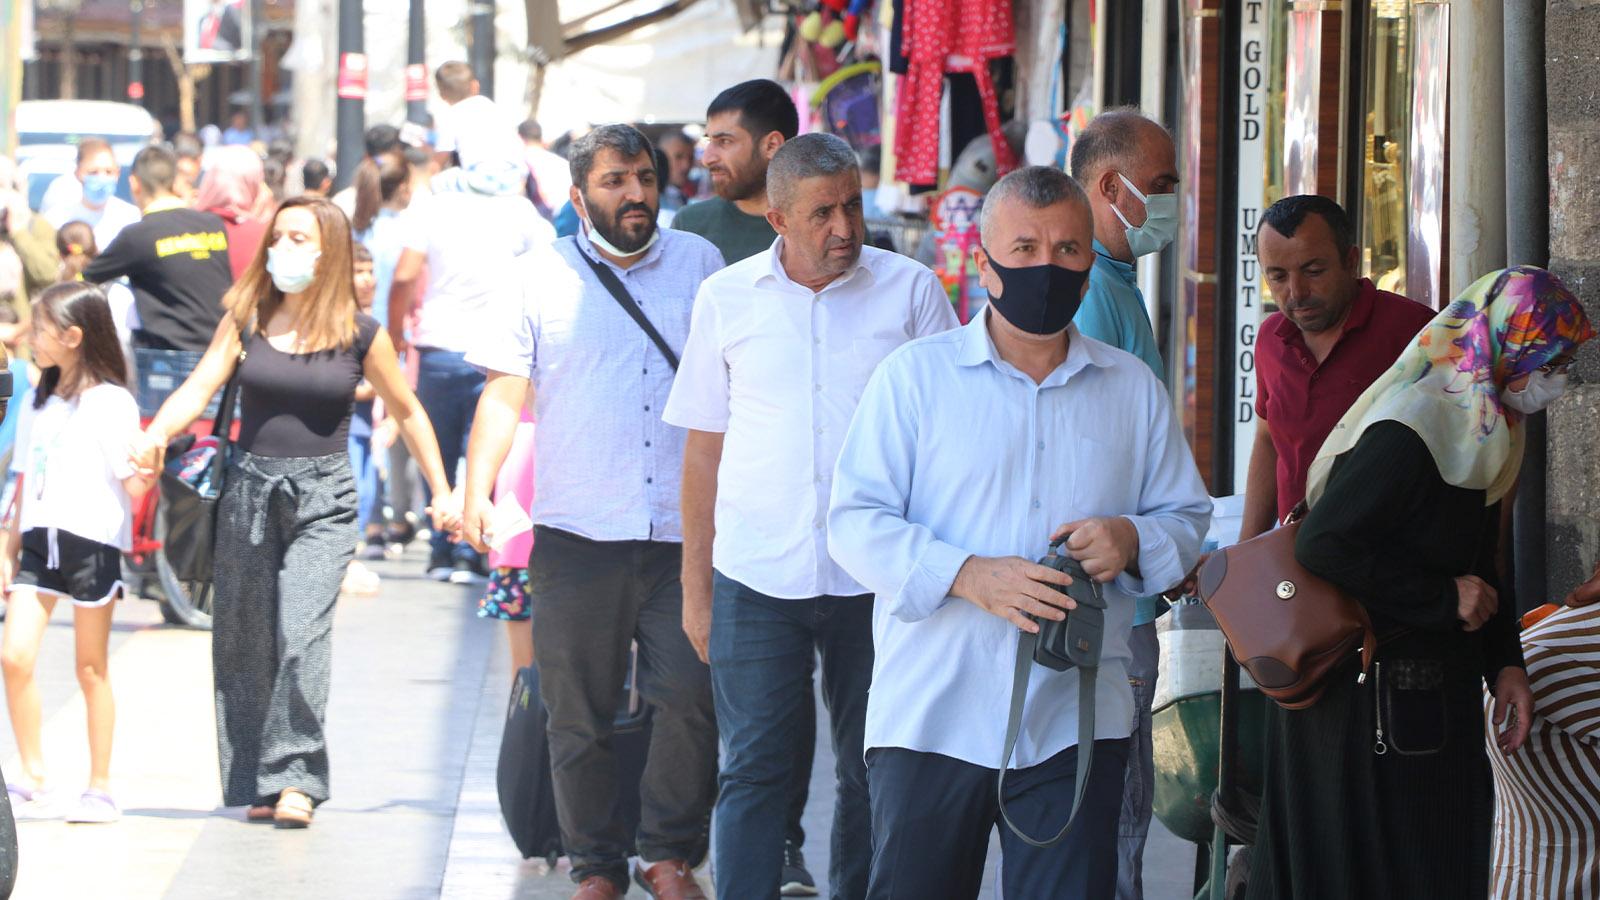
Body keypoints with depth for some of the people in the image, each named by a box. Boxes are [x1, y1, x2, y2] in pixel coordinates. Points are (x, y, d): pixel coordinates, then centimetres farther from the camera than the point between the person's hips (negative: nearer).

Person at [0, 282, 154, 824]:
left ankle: (101, 790, 10)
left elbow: (131, 482, -10)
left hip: (93, 540, -6)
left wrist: (148, 476, -33)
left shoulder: (111, 404, -6)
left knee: (91, 668, 1)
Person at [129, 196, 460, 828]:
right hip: (249, 490, 3)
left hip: (323, 498, -3)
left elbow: (407, 411, 10)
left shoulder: (360, 334, -1)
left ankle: (295, 778, -16)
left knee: (302, 633, -19)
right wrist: (156, 434, -27)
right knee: (245, 642, 6)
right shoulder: (246, 321, 3)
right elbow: (199, 388, -7)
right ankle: (255, 784, 16)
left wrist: (441, 492, 11)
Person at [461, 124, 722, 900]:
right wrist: (477, 487, -10)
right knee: (578, 713, 3)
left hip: (683, 535, 0)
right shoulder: (544, 277, 6)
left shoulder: (698, 263, 10)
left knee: (689, 699, -8)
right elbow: (503, 392, 3)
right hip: (577, 538, 0)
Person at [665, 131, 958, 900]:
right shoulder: (727, 299, 5)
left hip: (876, 577, 0)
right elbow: (703, 449, 10)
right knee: (755, 770, -3)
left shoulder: (910, 291, 2)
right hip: (757, 576, 0)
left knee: (873, 772, 7)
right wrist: (695, 590, 8)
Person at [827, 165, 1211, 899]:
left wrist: (1133, 540, -9)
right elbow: (855, 522, -4)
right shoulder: (915, 377, 2)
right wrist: (967, 575, -19)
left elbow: (1188, 517, 16)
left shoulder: (1132, 390, 12)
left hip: (1077, 722, 2)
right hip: (931, 719, -2)